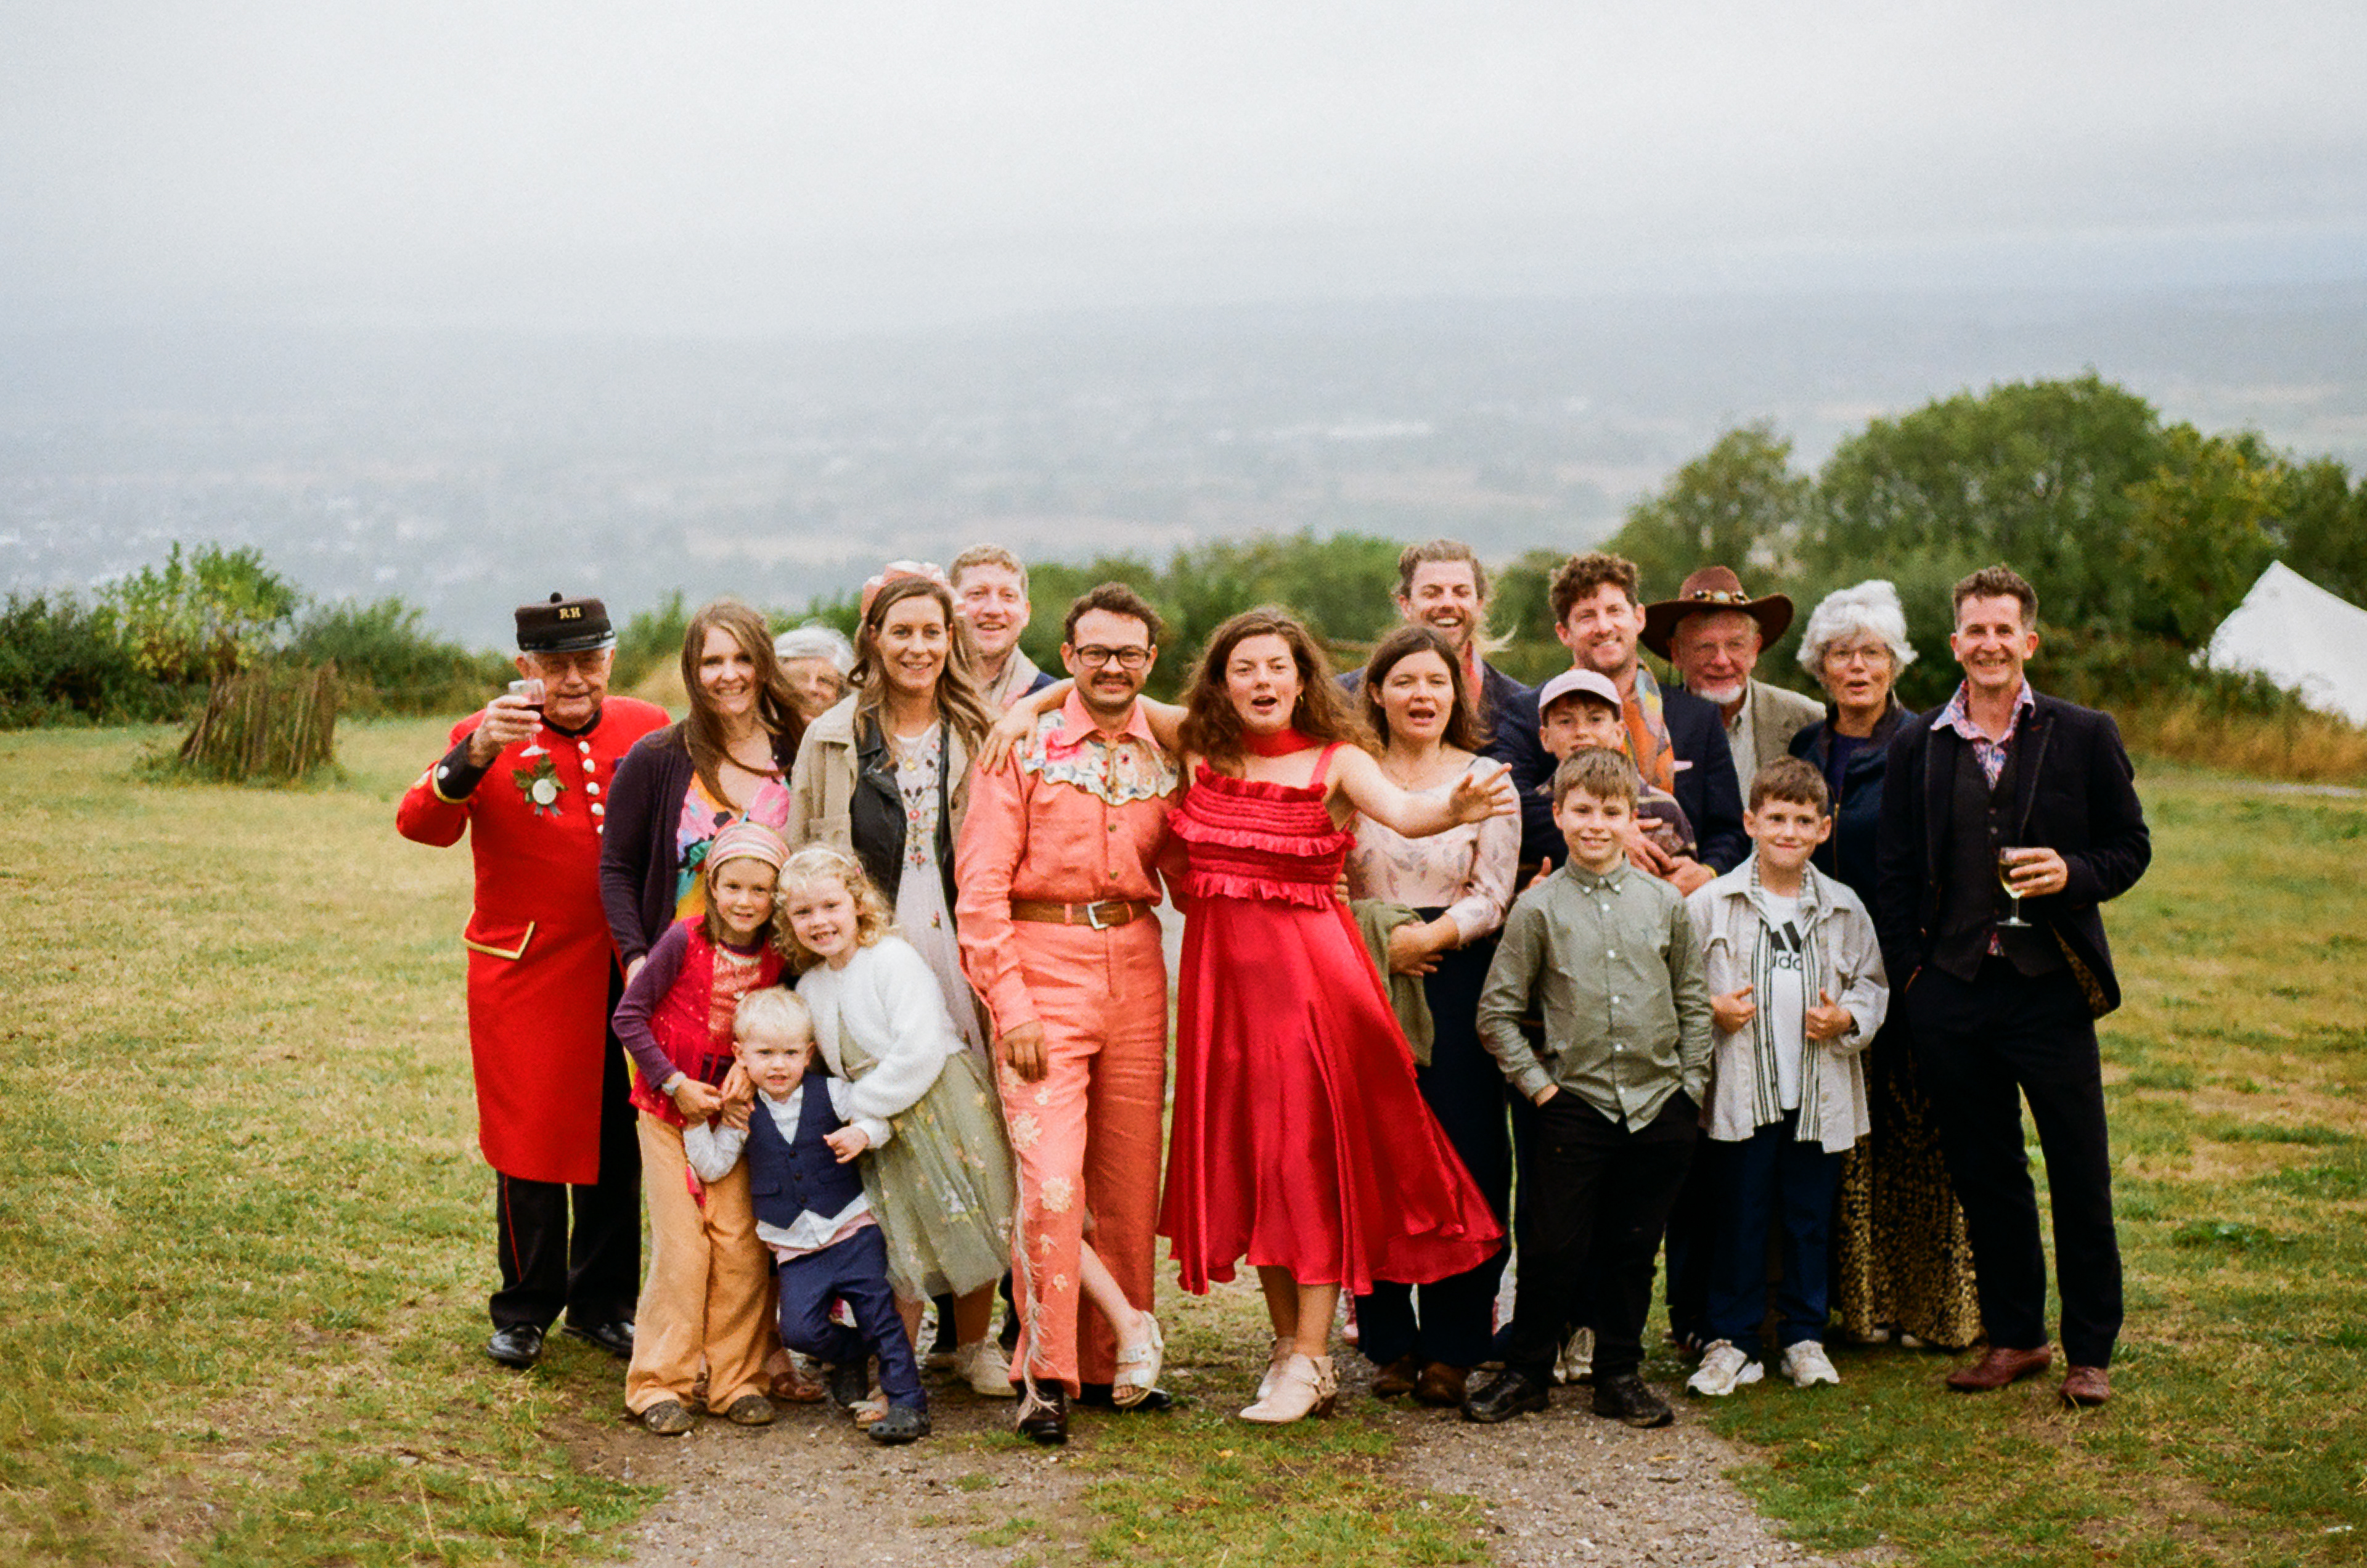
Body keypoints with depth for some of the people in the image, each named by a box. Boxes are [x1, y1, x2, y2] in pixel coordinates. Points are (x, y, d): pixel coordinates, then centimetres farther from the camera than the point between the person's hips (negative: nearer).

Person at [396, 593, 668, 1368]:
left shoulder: (650, 730, 4)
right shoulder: (489, 736, -5)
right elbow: (421, 825, -19)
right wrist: (474, 756, -36)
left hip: (626, 981, 3)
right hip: (527, 978, -3)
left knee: (618, 1146, 9)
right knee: (531, 1143, 3)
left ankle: (603, 1304, 24)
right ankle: (524, 1312, 18)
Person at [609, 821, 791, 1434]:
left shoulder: (777, 958, -4)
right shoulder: (685, 940, -15)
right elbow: (629, 1016, -9)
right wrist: (674, 1082, -13)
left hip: (733, 1112, 3)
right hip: (668, 1110, -3)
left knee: (741, 1245, -2)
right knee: (681, 1247, -7)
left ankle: (738, 1380, 10)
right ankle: (659, 1384, 4)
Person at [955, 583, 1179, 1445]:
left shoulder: (1168, 750, 10)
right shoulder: (1024, 747, -2)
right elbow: (981, 885, -5)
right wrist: (1009, 1004, -11)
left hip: (1136, 969, 4)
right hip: (1043, 965, -4)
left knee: (1129, 1178, 8)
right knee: (1052, 1182, -12)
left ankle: (1115, 1362, 21)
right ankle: (1046, 1377, -3)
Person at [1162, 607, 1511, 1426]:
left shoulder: (1335, 761, -4)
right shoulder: (1201, 756, 6)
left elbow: (1403, 814, -22)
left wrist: (1456, 807, -42)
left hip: (1309, 965, -4)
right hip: (1221, 966, 4)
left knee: (1310, 1148, -7)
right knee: (1243, 1150, 7)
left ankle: (1310, 1360, -5)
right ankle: (1286, 1338, 18)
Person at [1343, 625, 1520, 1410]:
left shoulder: (1487, 779, 7)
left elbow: (1492, 895, 1)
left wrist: (1429, 936, -14)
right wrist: (1371, 943, -9)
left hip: (1457, 977, -1)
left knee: (1464, 1153, -5)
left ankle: (1451, 1345, 4)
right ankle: (1390, 1341, 8)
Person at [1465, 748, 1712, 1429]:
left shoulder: (1666, 903, 5)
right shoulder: (1538, 908, -2)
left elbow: (1693, 1002, 12)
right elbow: (1496, 1012, 1)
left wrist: (1692, 1086, 6)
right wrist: (1535, 1082, -4)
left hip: (1658, 1106, 2)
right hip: (1574, 1104, -2)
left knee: (1634, 1249, 9)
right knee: (1555, 1247, -1)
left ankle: (1619, 1375, 22)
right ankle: (1526, 1372, 14)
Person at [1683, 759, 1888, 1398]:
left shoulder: (1843, 909, 5)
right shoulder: (1708, 905, -2)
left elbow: (1873, 984, 12)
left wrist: (1847, 1017, -6)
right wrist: (1712, 1010, -12)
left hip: (1820, 1092, 2)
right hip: (1740, 1093, -2)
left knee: (1810, 1217, 9)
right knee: (1739, 1216, 3)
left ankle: (1804, 1337, 21)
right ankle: (1732, 1340, 13)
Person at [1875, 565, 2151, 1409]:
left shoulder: (2085, 735, 2)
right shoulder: (1916, 745, 7)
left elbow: (2130, 846, 5)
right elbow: (1892, 871, 9)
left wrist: (2072, 874, -15)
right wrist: (1912, 971, 1)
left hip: (2051, 987, -2)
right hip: (1952, 992, 2)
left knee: (2081, 1180, 1)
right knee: (1984, 1177, 10)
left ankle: (2090, 1351, 12)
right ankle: (2013, 1336, 23)